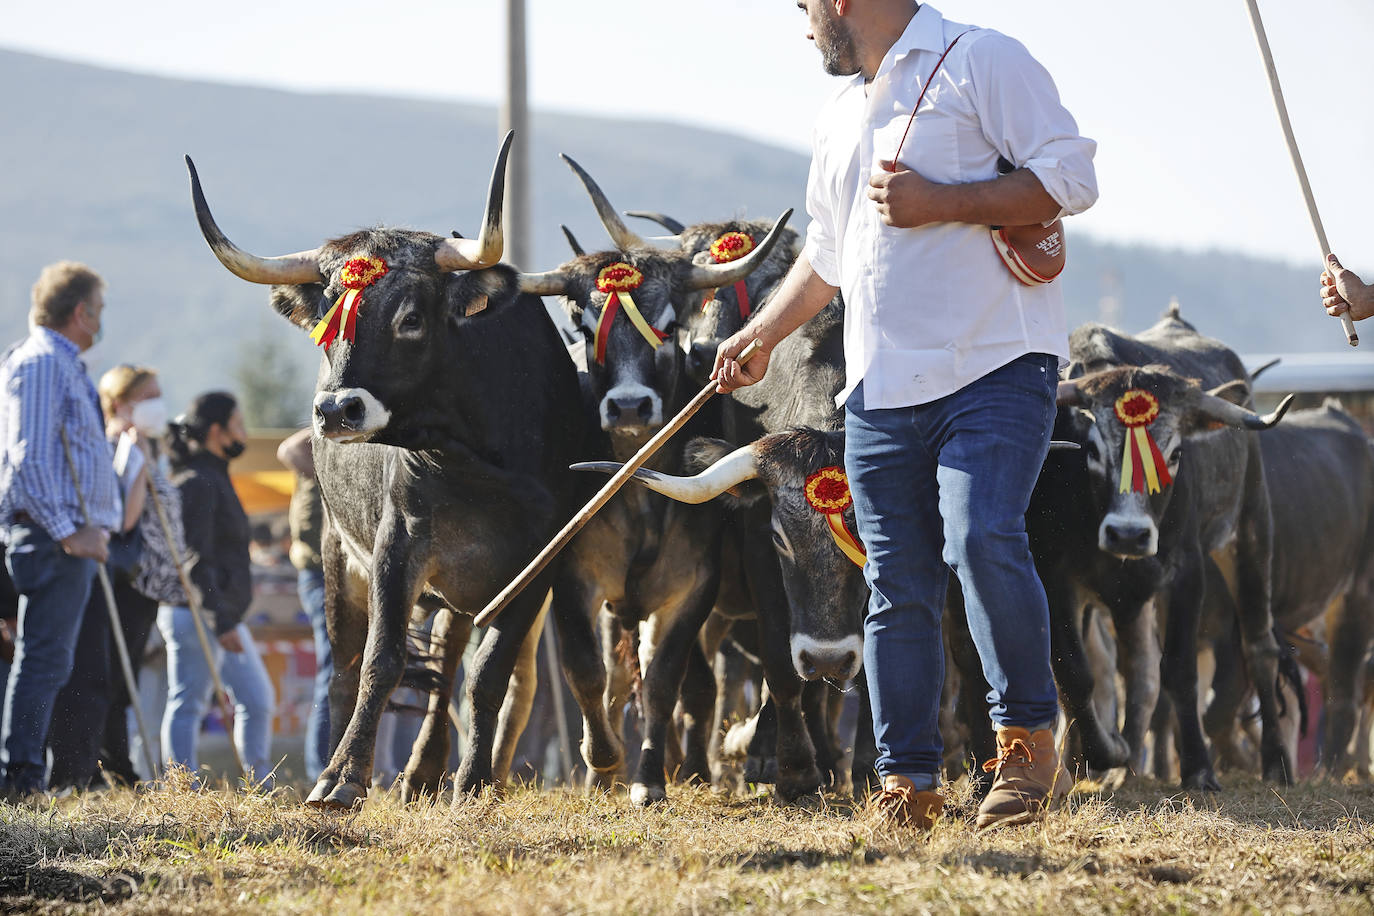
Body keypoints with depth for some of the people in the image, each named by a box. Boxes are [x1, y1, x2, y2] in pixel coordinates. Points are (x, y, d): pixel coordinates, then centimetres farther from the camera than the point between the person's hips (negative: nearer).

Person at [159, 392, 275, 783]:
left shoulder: (214, 478, 18)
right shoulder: (197, 483, -13)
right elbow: (195, 559, -19)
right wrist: (221, 622, -22)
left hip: (224, 614, 11)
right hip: (196, 614, -11)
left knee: (258, 701, 9)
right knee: (188, 705, -6)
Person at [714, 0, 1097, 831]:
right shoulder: (840, 119, 22)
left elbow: (1070, 178, -11)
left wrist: (941, 204, -16)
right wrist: (762, 336, 21)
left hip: (995, 367, -7)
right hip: (882, 390, 7)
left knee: (983, 538, -23)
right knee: (898, 586, 4)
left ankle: (1031, 740, -8)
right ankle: (909, 785, 8)